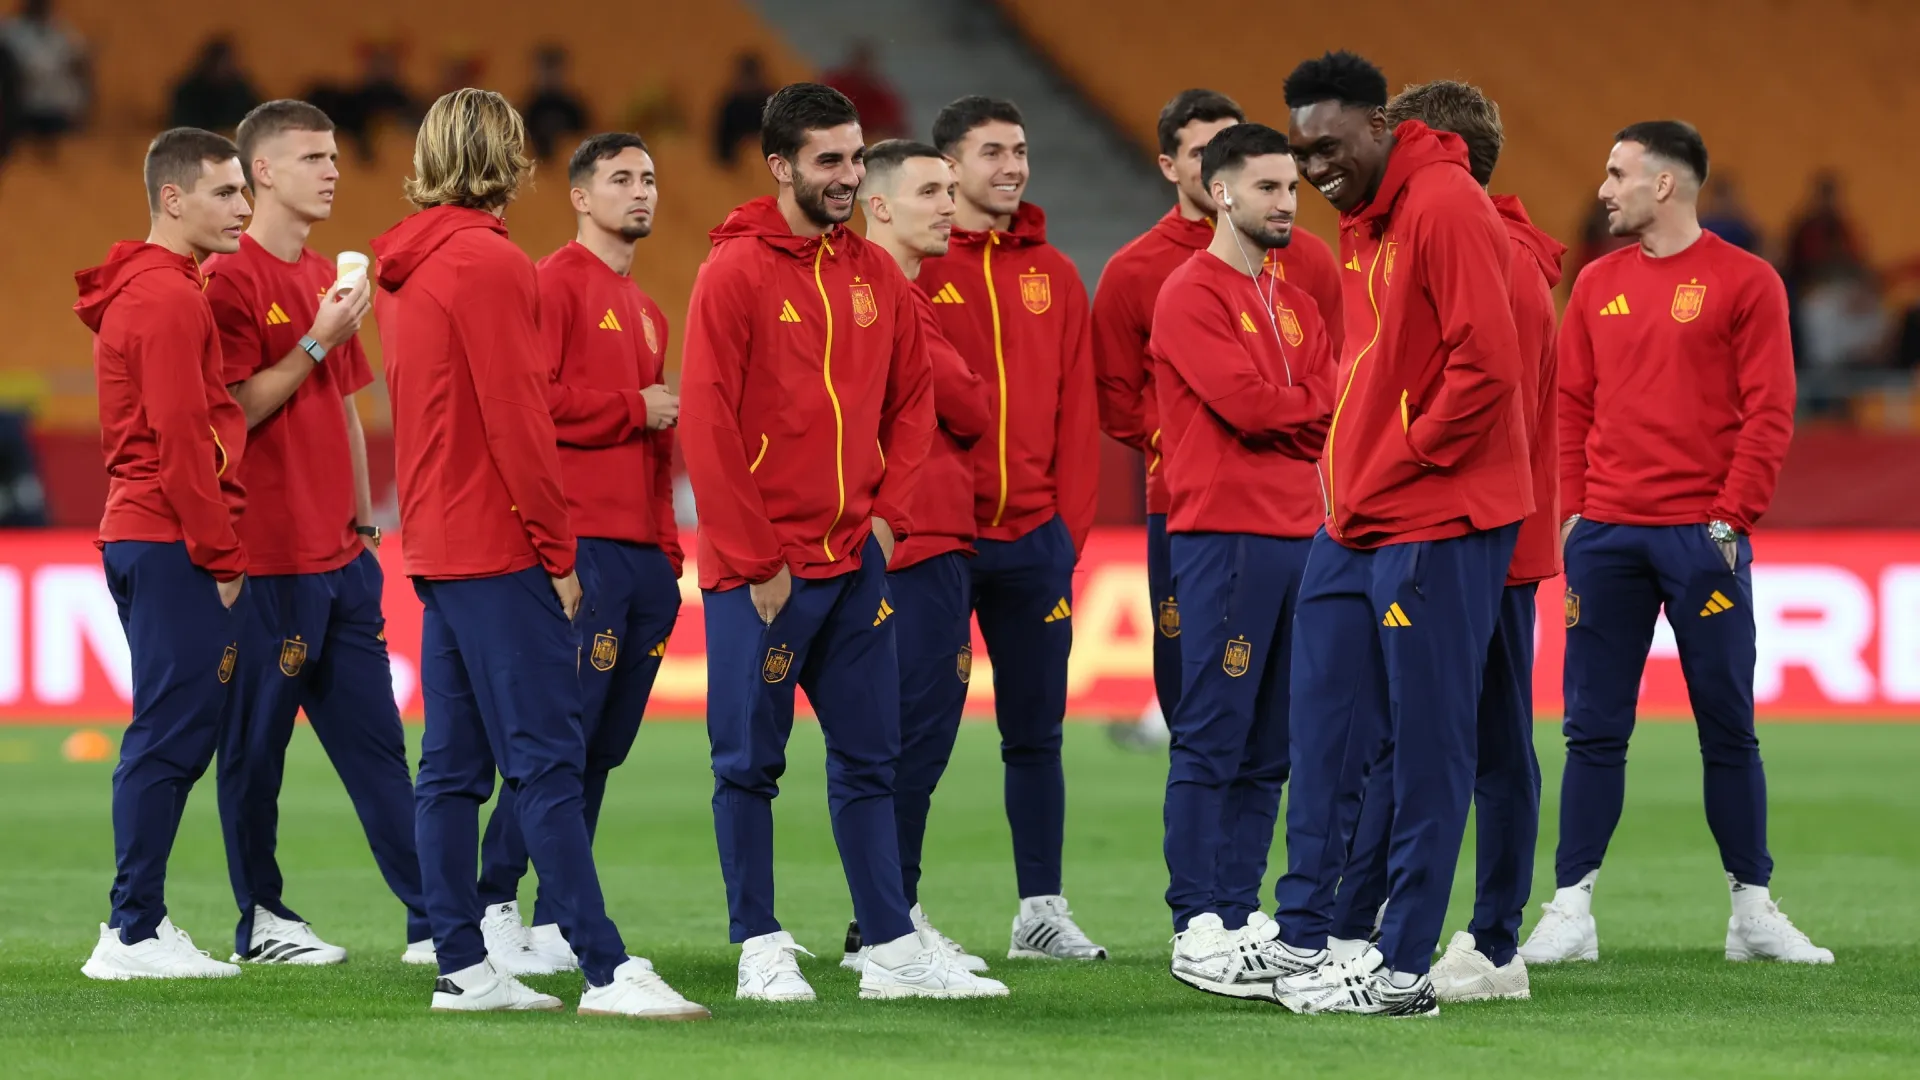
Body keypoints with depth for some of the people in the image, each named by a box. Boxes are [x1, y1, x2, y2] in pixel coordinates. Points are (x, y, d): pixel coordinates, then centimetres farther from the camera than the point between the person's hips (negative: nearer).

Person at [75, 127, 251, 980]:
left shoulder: (138, 293, 19)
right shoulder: (169, 299, -13)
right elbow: (182, 439, -18)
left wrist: (217, 550, 18)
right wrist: (222, 558, -15)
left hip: (139, 535, 10)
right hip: (173, 546, -10)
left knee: (172, 733, 12)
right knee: (174, 730, -9)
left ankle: (136, 921, 15)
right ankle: (134, 933, -9)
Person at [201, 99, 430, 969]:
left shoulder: (327, 279, 16)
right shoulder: (229, 279, -9)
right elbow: (237, 410, -16)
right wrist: (319, 341, -16)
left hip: (339, 556, 8)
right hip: (268, 560, -8)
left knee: (377, 741, 7)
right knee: (256, 742, 1)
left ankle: (435, 919, 7)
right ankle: (261, 922, 8)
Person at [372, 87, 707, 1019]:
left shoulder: (407, 270, 16)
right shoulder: (491, 263, -13)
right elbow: (517, 420, -17)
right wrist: (557, 550, -12)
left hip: (438, 548, 9)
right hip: (500, 550, -9)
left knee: (453, 766, 8)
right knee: (547, 759, -11)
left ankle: (463, 968, 8)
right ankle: (607, 970, -14)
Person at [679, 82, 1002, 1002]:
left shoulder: (877, 275, 9)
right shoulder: (735, 271, -8)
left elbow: (912, 401, 16)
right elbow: (707, 423, -12)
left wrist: (887, 514, 1)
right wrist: (756, 561, -13)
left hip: (855, 561, 6)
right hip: (759, 570, -6)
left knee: (869, 759, 7)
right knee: (749, 762, 1)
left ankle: (893, 949, 10)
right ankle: (760, 949, 7)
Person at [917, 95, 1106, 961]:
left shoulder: (1054, 277, 11)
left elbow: (1077, 409, 11)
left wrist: (1070, 523, 3)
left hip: (1034, 535, 4)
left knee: (1036, 731, 7)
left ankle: (1043, 908, 13)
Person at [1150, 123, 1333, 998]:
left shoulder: (1295, 304, 20)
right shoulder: (1190, 295, -5)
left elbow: (1334, 413, 10)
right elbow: (1248, 403, -17)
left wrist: (1279, 406, -8)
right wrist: (1311, 401, -1)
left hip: (1298, 536, 8)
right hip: (1222, 538, -8)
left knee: (1270, 747, 8)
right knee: (1213, 740, -8)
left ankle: (1241, 916, 12)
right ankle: (1198, 931, -7)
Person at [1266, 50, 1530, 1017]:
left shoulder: (1447, 210, -14)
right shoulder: (1359, 220, 16)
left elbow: (1485, 365, -19)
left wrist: (1409, 460, -13)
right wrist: (1351, 461, 12)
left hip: (1437, 527, -10)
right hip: (1355, 526, 10)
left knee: (1427, 748, -3)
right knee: (1323, 729, 10)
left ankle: (1403, 972, 0)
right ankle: (1301, 938, 16)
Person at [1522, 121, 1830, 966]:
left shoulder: (1744, 283, -1)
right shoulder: (1597, 286, 12)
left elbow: (1768, 414, -5)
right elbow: (1572, 409, 14)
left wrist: (1729, 521, -11)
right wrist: (1572, 514, 4)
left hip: (1703, 538, -3)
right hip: (1607, 538, 3)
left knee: (1728, 729, 2)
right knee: (1594, 730, 2)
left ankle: (1752, 911, 10)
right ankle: (1571, 911, 4)